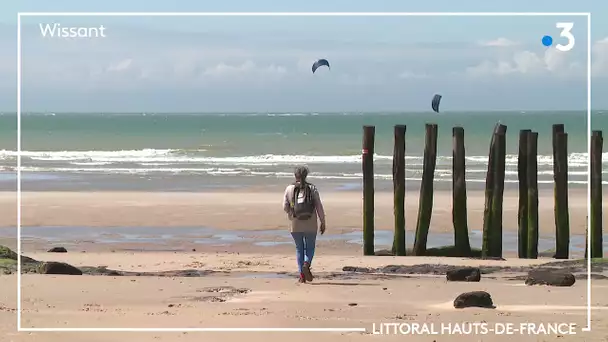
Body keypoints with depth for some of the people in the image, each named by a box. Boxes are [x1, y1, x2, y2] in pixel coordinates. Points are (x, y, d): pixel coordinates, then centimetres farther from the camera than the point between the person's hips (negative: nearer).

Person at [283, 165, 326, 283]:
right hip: (310, 225, -1)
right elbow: (319, 207, -5)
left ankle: (302, 275, 7)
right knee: (310, 247, 13)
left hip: (295, 225, 1)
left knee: (299, 248, 14)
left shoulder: (289, 189, -2)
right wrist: (323, 223, 2)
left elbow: (285, 207, -1)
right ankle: (306, 264, -16)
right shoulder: (312, 189, -3)